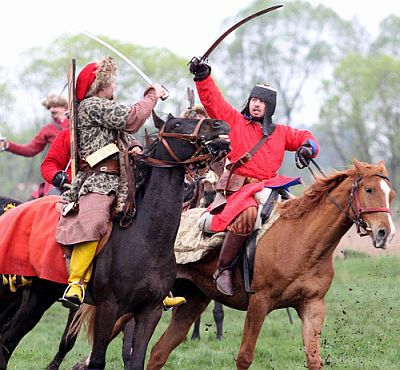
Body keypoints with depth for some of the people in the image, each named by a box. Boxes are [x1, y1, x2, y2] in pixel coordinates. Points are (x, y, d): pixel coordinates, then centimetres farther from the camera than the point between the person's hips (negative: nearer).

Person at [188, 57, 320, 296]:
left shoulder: (280, 132, 23)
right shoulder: (234, 120, 13)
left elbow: (305, 137, 22)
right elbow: (213, 101, 4)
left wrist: (307, 147, -2)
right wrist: (203, 77, -11)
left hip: (268, 186, 5)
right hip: (239, 186, -5)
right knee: (247, 214, -36)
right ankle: (223, 268, -26)